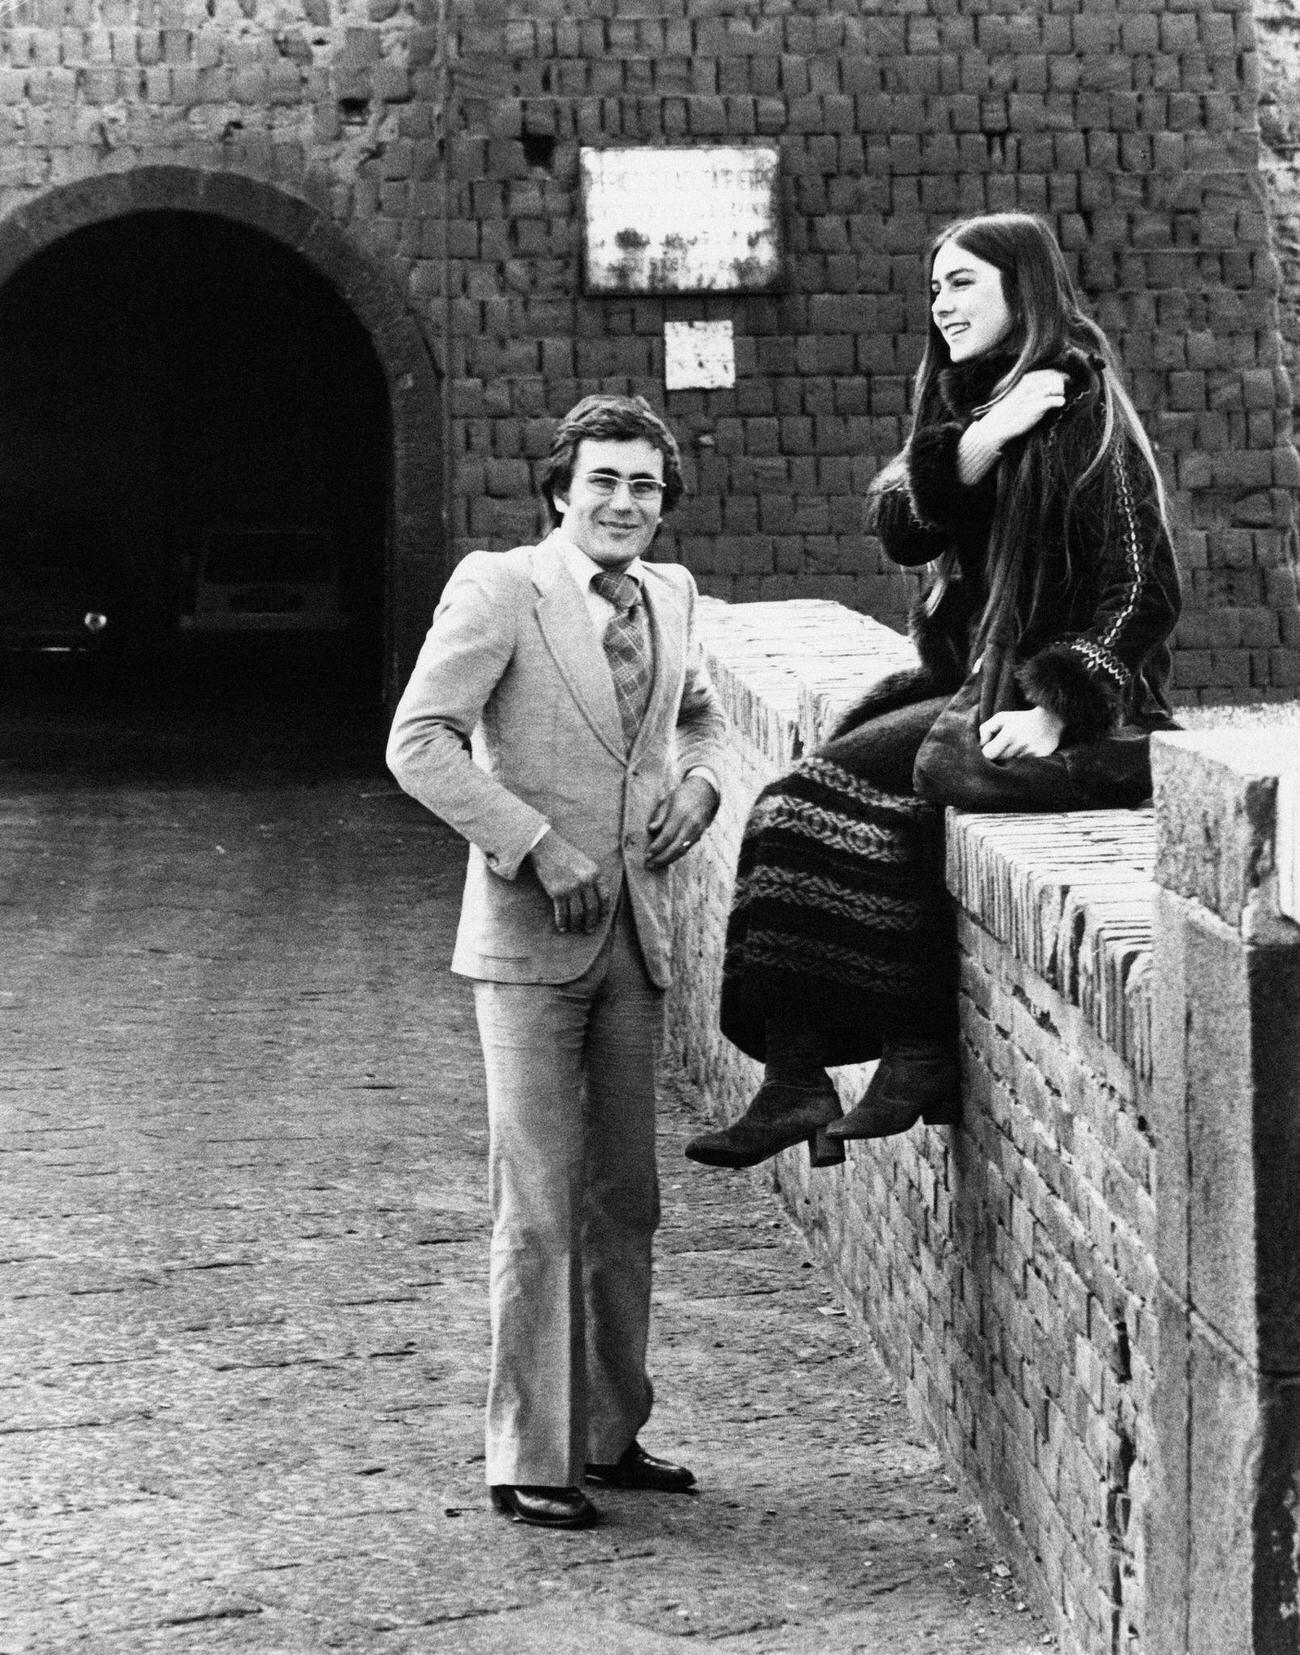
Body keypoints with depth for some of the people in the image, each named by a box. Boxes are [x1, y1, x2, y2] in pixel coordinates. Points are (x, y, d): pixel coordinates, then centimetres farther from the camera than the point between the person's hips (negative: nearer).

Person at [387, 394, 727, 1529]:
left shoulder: (670, 595, 10)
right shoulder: (498, 587, -9)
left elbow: (701, 712, 29)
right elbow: (417, 742, -15)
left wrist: (699, 783, 7)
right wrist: (542, 848, -19)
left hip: (636, 933, 6)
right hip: (530, 937, -6)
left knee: (624, 1204, 12)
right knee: (538, 1212, -5)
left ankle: (609, 1435, 23)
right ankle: (528, 1460, 4)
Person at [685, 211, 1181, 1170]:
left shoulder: (1085, 415, -8)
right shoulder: (971, 402, 16)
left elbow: (1140, 596, -12)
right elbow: (900, 527, 0)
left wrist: (1055, 710, -23)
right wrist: (986, 436, -15)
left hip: (1074, 702, -8)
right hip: (974, 681, 8)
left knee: (813, 801, -21)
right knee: (808, 804, -11)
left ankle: (919, 1057, -14)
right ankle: (794, 1081, -16)